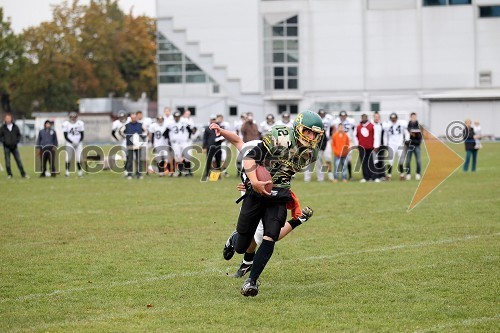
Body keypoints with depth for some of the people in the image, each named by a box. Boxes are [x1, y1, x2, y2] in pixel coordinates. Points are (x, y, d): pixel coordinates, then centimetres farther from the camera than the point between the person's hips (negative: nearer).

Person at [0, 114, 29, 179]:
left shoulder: (15, 127, 5)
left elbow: (19, 134, 14)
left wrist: (17, 141, 0)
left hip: (14, 146, 2)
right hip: (7, 147, -1)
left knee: (19, 161, 1)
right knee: (7, 161, 1)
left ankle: (23, 174, 4)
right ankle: (9, 174, 9)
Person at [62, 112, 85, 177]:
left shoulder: (80, 123, 3)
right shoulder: (66, 124, -3)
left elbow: (82, 135, 5)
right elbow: (65, 136, -4)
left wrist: (78, 142, -10)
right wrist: (72, 142, -15)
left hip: (78, 143, 1)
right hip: (69, 143, -1)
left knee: (79, 158, -5)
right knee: (68, 158, -7)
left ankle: (80, 171, 5)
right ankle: (67, 171, 2)